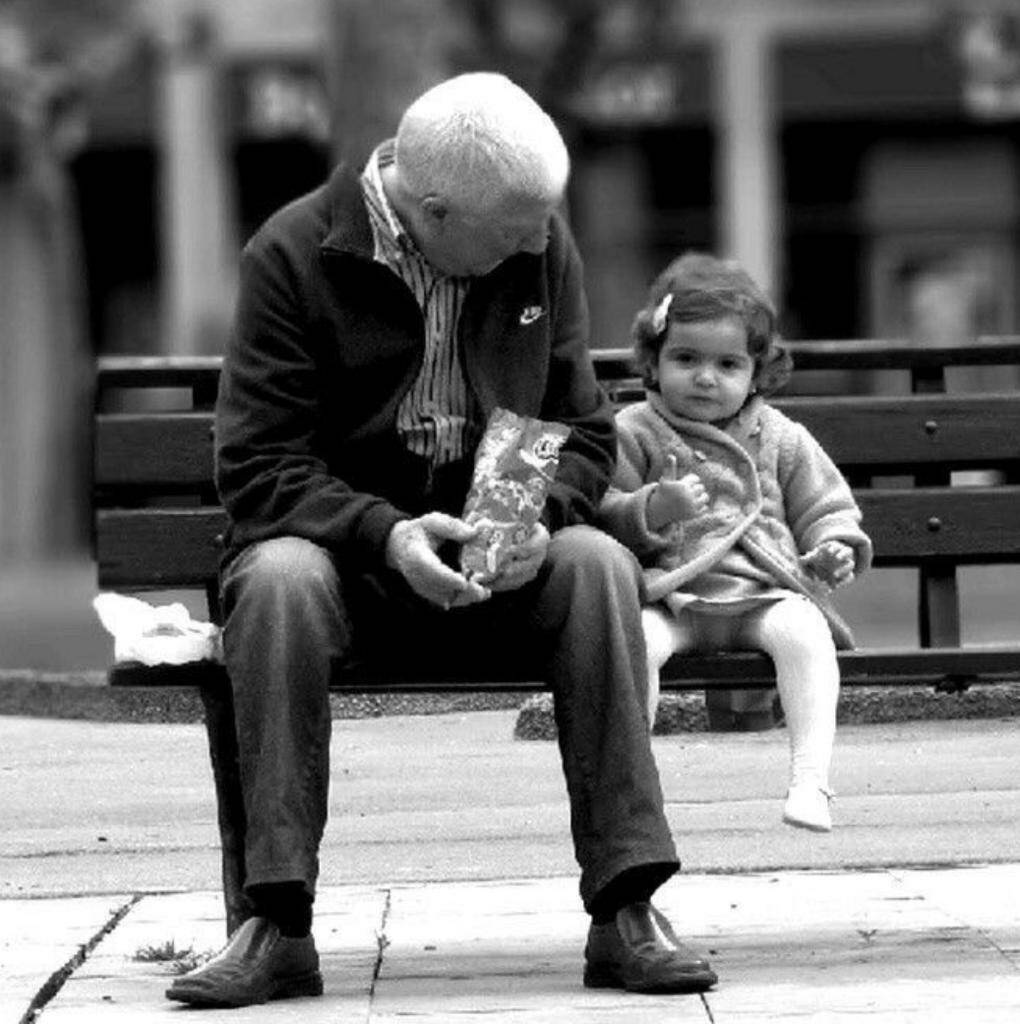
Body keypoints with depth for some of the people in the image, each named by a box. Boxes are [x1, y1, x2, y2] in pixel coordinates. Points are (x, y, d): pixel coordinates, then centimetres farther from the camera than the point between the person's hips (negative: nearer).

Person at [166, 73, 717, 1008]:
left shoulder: (543, 251, 0)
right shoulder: (295, 255, -11)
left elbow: (585, 432, 5)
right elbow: (256, 467, -13)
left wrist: (542, 516, -18)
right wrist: (383, 535, -29)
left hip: (504, 556, 2)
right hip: (345, 552, -2)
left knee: (600, 564, -29)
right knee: (279, 578, -36)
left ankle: (625, 911, -29)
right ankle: (279, 924, -33)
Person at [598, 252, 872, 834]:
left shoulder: (780, 439, 17)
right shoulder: (633, 434, 10)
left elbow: (826, 508, 21)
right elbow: (602, 520, 2)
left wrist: (835, 548, -1)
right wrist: (654, 509, -17)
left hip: (766, 594, 1)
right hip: (669, 597, -1)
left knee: (804, 630, -32)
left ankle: (811, 780, -36)